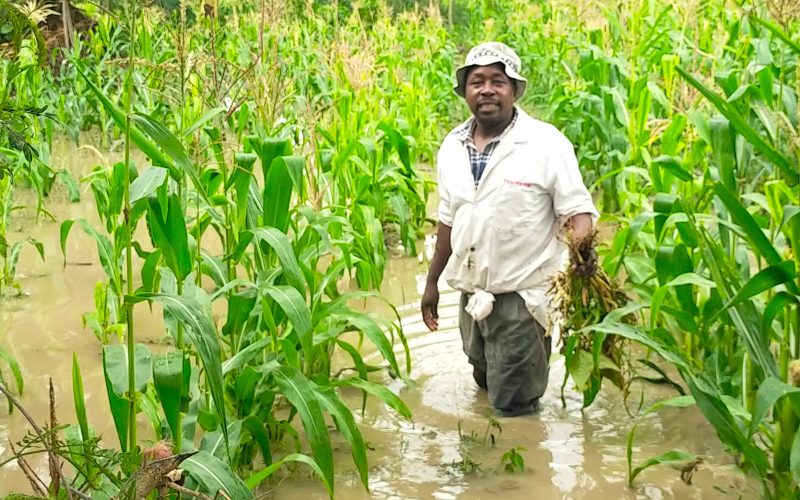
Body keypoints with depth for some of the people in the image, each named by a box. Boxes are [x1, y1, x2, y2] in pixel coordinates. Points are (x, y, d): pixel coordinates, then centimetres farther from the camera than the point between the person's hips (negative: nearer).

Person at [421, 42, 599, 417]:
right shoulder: (452, 147, 5)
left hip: (523, 297, -6)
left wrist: (582, 247, -33)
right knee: (485, 383, 23)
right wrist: (432, 282, 19)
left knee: (513, 407, 0)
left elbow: (577, 210, -11)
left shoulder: (547, 143, -13)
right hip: (472, 295, 6)